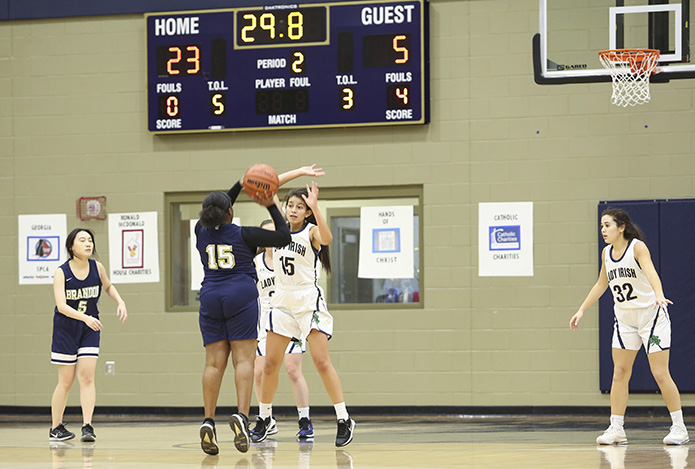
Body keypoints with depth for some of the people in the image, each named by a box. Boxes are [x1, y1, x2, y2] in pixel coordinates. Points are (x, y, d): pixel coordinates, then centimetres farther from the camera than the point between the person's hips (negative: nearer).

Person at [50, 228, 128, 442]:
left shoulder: (97, 267, -5)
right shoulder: (61, 272, -16)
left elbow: (108, 286, 18)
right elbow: (61, 306, -28)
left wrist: (120, 302, 0)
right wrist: (85, 318, -41)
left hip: (90, 329, 3)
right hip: (65, 329, -3)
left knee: (87, 376, -10)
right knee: (66, 381, 2)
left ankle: (87, 426, -15)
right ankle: (56, 428, 16)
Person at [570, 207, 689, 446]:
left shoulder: (637, 247, -15)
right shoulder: (607, 253, 5)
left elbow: (651, 272, -33)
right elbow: (601, 285, 19)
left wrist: (659, 295, -51)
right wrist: (581, 310, 19)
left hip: (651, 314, -6)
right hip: (624, 318, 6)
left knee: (660, 374, -7)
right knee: (619, 373, 2)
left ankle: (679, 428, 1)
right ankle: (616, 429, 6)